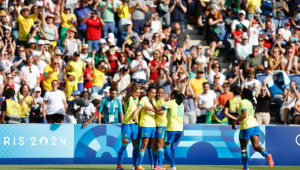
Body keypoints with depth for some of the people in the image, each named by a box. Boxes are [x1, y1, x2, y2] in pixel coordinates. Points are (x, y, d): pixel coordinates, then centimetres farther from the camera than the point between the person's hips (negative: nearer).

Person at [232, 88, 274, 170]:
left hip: (246, 126, -7)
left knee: (243, 148, 9)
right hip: (255, 125, 7)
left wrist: (235, 122, -17)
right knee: (256, 146, -4)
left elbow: (244, 115, -22)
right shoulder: (251, 102, 17)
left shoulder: (243, 102, -9)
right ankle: (267, 155, -33)